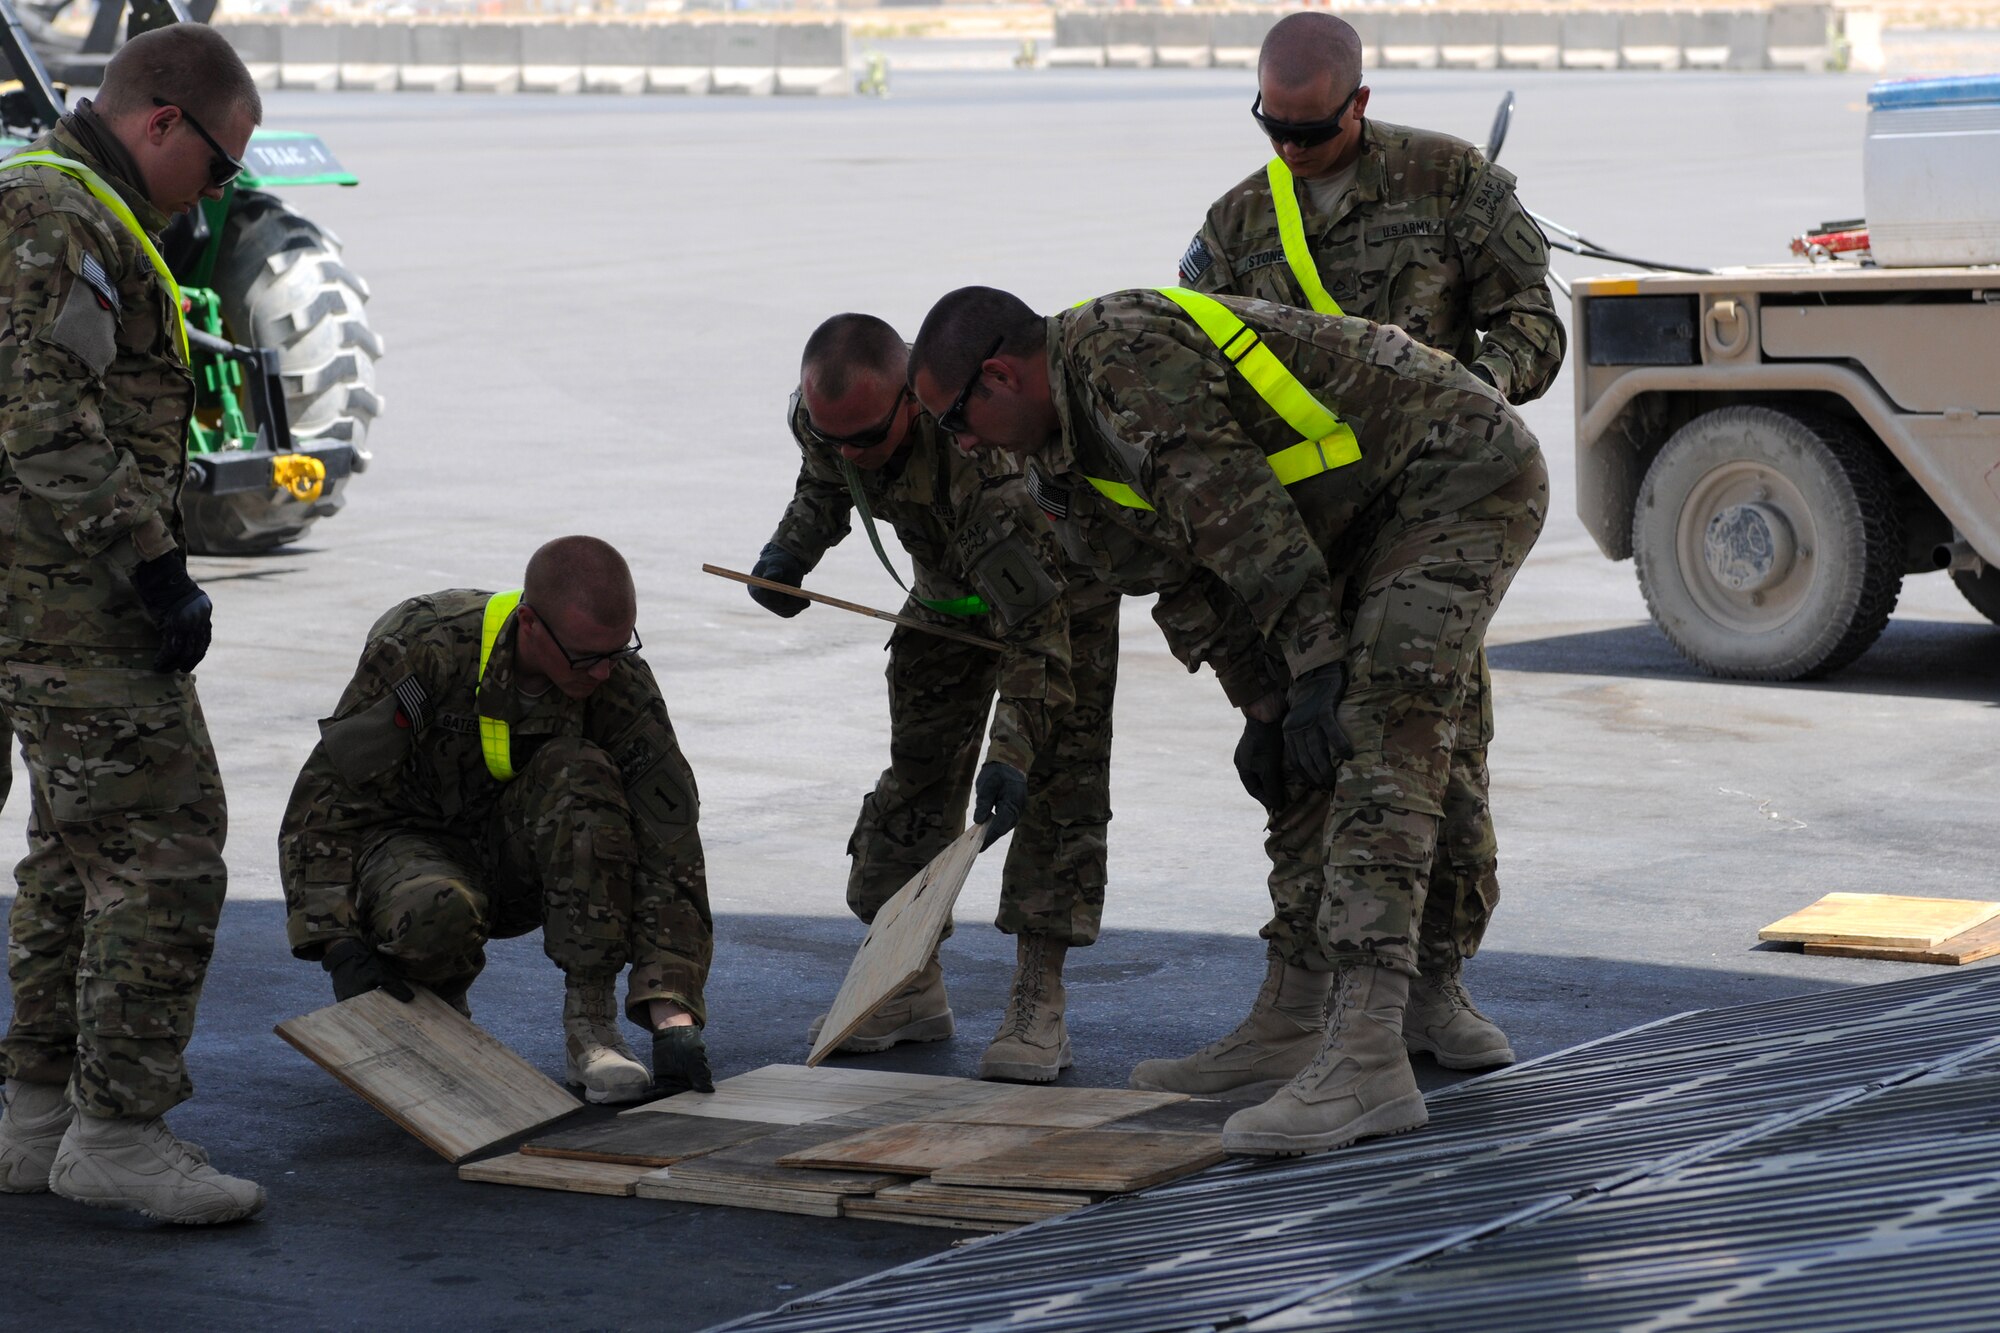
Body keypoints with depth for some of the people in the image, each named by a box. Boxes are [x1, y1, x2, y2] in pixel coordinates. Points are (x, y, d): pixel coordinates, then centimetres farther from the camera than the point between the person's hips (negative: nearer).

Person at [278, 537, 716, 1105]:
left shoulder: (622, 685, -18)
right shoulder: (423, 648, -25)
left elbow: (667, 847, -19)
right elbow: (327, 795, -19)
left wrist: (674, 1020, -27)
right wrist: (340, 946, -29)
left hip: (516, 862, 3)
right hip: (410, 842, -2)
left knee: (581, 774, -31)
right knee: (437, 911, -39)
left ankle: (590, 1027, -23)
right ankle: (435, 1005, -1)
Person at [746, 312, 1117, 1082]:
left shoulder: (989, 447, -45)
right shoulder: (824, 415, -23)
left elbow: (1034, 623, -46)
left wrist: (1011, 752, -51)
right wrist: (791, 550, -10)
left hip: (1059, 570, -6)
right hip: (949, 582, 6)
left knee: (1058, 777, -15)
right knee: (917, 767, 4)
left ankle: (1038, 1003, -13)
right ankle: (912, 986, 13)